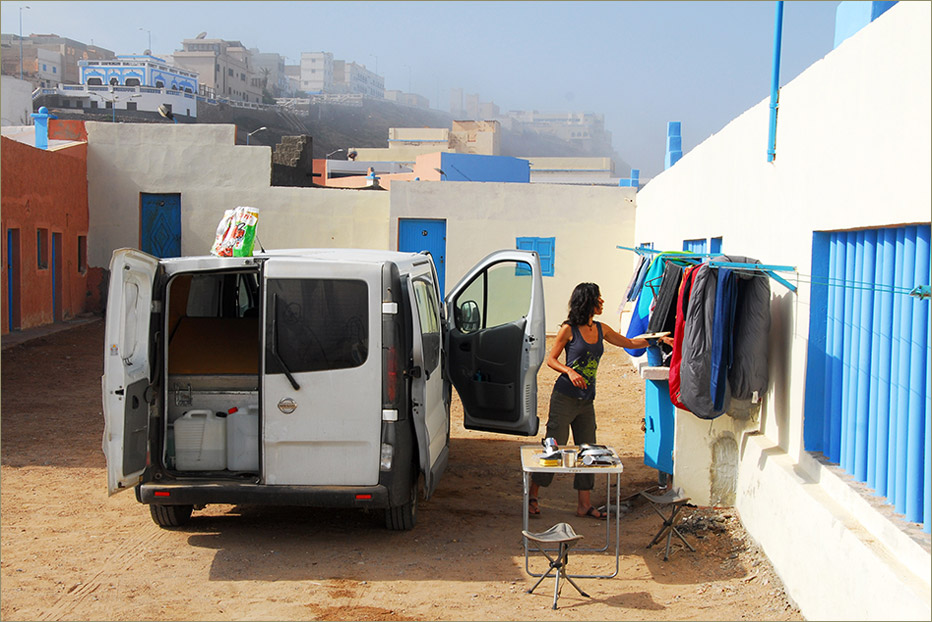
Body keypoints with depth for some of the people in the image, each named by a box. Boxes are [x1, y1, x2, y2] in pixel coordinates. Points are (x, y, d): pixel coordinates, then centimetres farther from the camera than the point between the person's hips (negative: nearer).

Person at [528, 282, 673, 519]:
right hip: (564, 398, -6)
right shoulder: (569, 329, -7)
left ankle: (584, 505, 13)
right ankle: (533, 496, 10)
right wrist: (569, 372, -20)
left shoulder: (601, 330, 9)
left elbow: (630, 343, 21)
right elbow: (551, 359, -4)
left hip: (586, 401, 6)